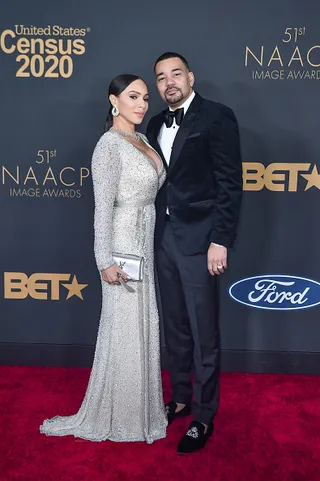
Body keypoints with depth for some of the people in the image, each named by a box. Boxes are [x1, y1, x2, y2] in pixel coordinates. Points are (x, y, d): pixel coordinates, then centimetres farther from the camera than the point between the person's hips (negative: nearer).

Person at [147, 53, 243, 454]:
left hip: (198, 240, -6)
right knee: (175, 328, 16)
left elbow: (230, 183, -11)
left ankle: (204, 416, 19)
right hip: (164, 238, 7)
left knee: (203, 333, 3)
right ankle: (180, 398, 34)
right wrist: (153, 235, 10)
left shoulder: (217, 117, -6)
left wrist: (220, 241, -16)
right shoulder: (156, 124, 14)